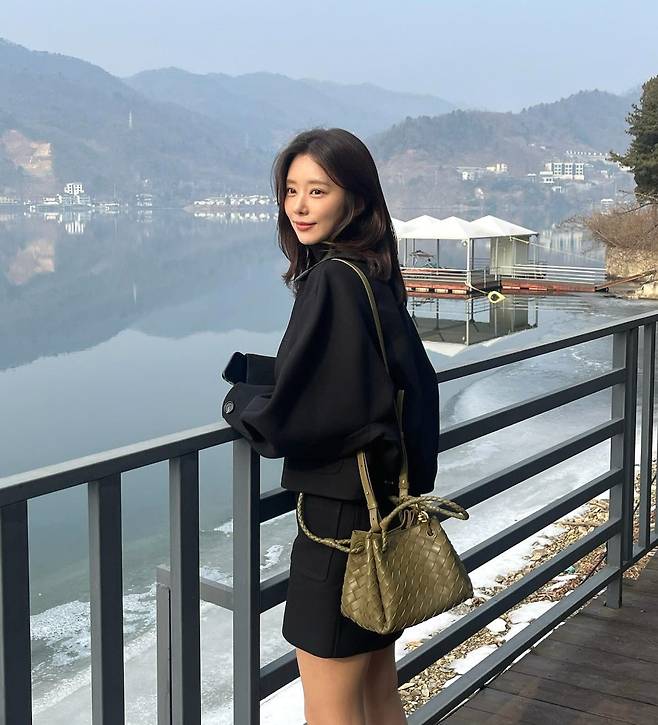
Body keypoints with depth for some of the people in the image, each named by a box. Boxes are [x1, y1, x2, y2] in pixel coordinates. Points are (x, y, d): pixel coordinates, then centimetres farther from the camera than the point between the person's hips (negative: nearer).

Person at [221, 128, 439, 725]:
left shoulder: (332, 282, -19)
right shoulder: (377, 277, 7)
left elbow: (288, 419, -22)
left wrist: (237, 401, -1)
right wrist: (255, 373, 10)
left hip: (341, 518, -9)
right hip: (388, 509, 9)